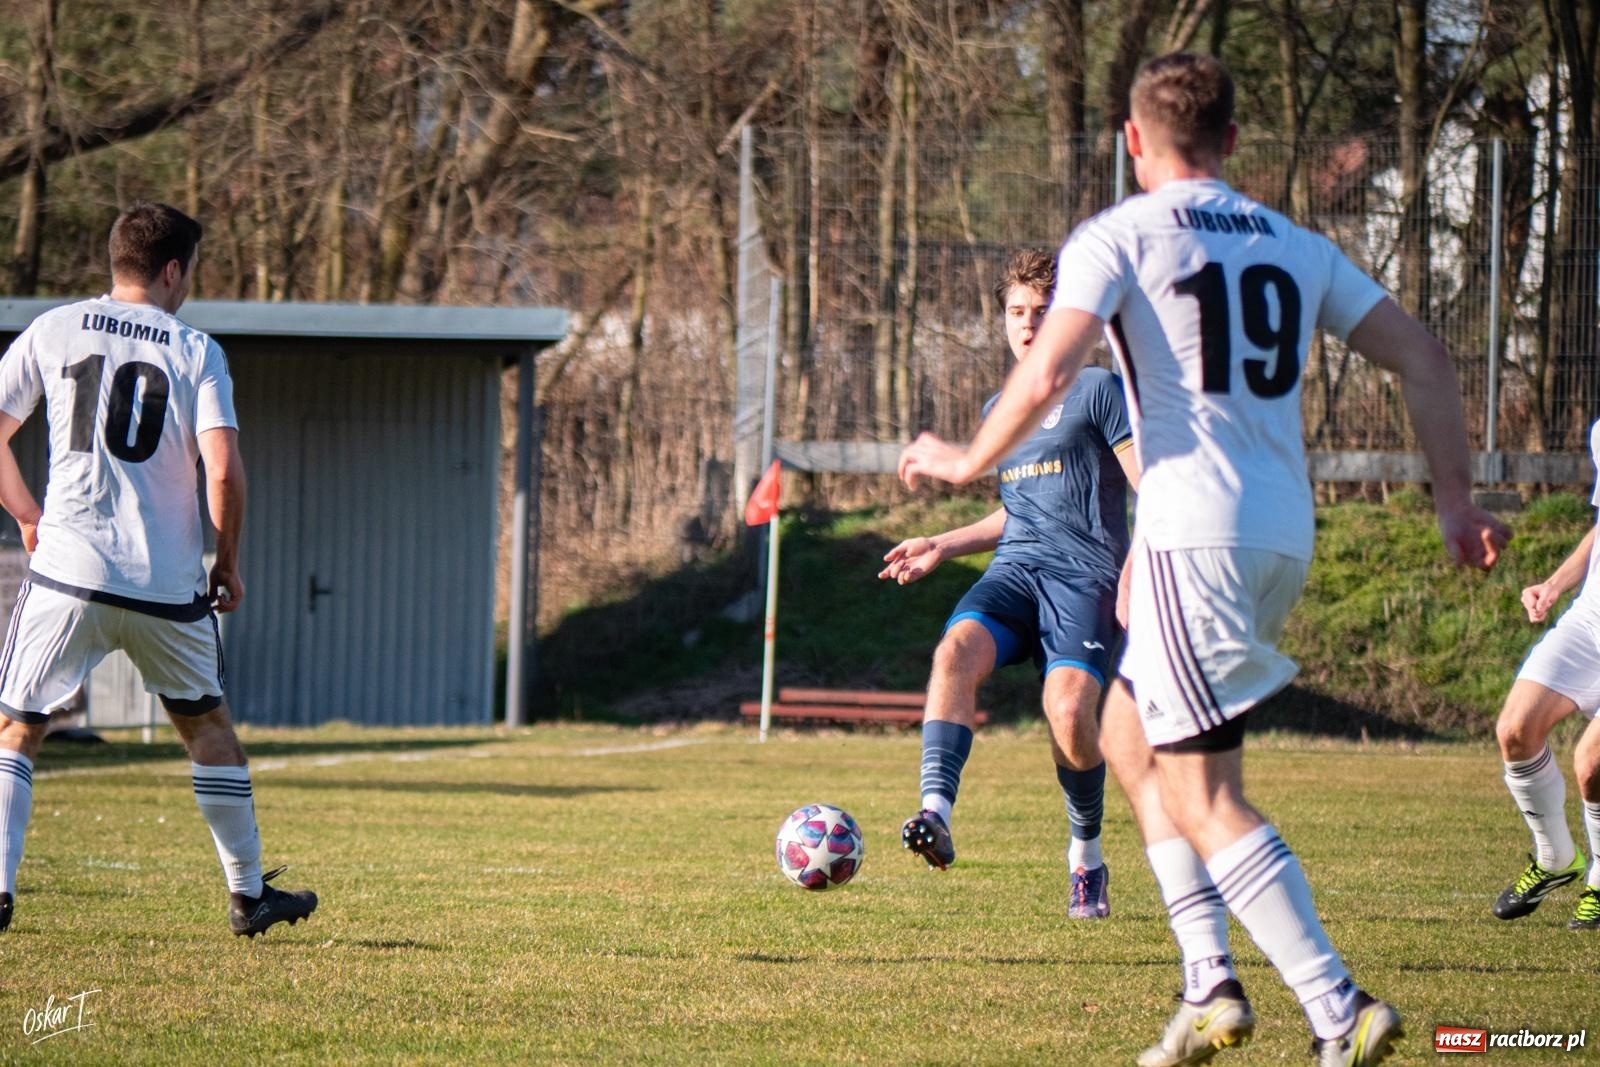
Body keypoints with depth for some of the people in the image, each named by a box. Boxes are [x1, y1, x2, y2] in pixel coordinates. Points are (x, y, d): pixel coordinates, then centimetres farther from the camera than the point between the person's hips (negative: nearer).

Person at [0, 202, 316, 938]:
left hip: (68, 572, 0)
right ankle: (248, 893, 24)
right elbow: (224, 472, -9)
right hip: (167, 580, 0)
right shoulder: (195, 351, 1)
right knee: (207, 724, 19)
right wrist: (227, 565, 4)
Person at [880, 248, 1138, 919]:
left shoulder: (1098, 391, 4)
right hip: (1014, 569, 5)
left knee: (1068, 706, -26)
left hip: (1084, 574, -5)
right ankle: (935, 814, -42)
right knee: (955, 650, -28)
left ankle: (1086, 856, 0)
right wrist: (944, 546, 26)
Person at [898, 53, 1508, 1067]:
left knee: (1204, 797, -5)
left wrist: (967, 462, 4)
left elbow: (1045, 378, -13)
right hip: (1286, 537, 7)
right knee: (1129, 721, 22)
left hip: (1195, 534, -7)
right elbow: (1424, 357, 12)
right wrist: (1456, 497, 16)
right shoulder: (1295, 247, 16)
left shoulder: (1115, 239, -1)